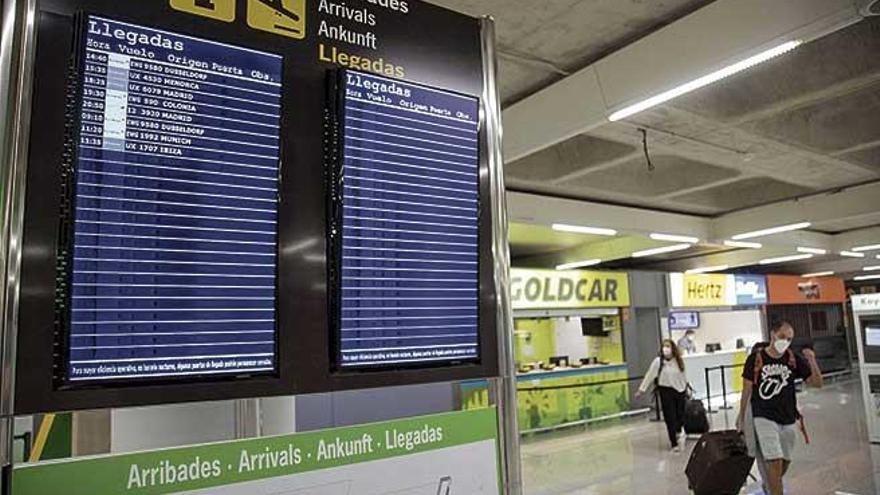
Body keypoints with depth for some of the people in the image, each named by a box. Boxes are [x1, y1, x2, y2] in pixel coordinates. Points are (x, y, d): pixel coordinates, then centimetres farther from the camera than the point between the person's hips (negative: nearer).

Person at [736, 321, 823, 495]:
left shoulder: (794, 359, -2)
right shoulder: (756, 358, -9)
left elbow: (817, 383, -2)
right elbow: (747, 389, -1)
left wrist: (812, 362, -19)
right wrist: (741, 417, 4)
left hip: (789, 419, 4)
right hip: (764, 418, -4)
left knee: (785, 461, 18)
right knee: (775, 462, -12)